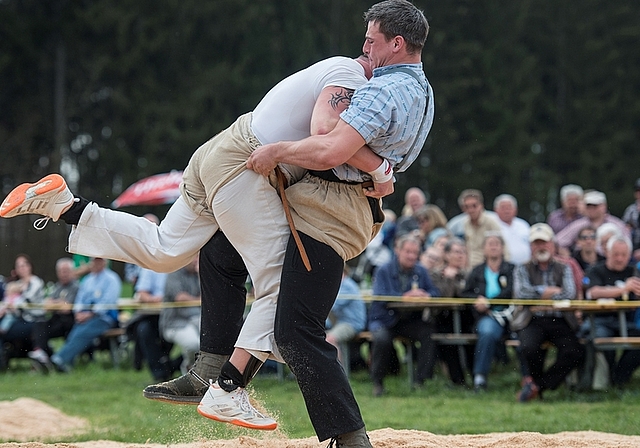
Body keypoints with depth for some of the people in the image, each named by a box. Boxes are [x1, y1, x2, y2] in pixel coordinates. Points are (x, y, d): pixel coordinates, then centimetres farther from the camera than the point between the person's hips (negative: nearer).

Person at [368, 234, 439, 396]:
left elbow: (434, 292, 0)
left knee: (429, 332, -25)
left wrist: (425, 295, -24)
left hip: (411, 320, 3)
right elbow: (380, 297, -18)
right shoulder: (384, 271, -3)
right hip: (385, 320, -3)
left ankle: (421, 380, -18)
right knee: (381, 338, -33)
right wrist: (405, 296, -29)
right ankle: (377, 382, -13)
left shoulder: (421, 272, 10)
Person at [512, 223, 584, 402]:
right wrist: (553, 291, -6)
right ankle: (540, 382, -2)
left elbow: (570, 294, -2)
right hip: (532, 320, -1)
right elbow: (521, 293, -6)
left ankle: (537, 384, -13)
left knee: (575, 352, -27)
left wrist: (539, 294, -8)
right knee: (529, 348, -33)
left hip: (559, 322, 1)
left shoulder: (564, 269, 17)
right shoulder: (522, 269, 15)